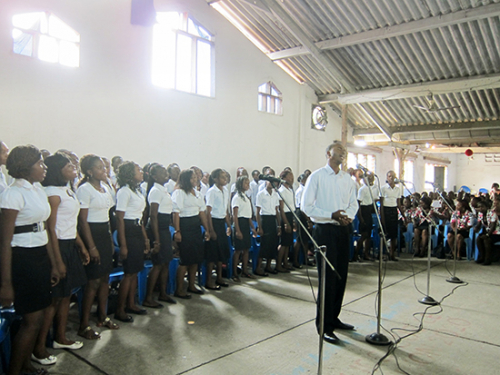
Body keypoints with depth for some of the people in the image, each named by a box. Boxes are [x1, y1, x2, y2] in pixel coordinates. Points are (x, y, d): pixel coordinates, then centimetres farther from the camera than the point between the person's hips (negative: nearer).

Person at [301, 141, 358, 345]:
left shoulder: (347, 179, 13)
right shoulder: (317, 176, -5)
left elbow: (353, 203, 16)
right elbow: (306, 206, -10)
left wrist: (348, 215, -7)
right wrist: (331, 215, -20)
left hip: (343, 230, 6)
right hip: (325, 230, -6)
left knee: (341, 276, 12)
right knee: (328, 278, -4)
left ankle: (333, 318, 29)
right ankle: (324, 326, 9)